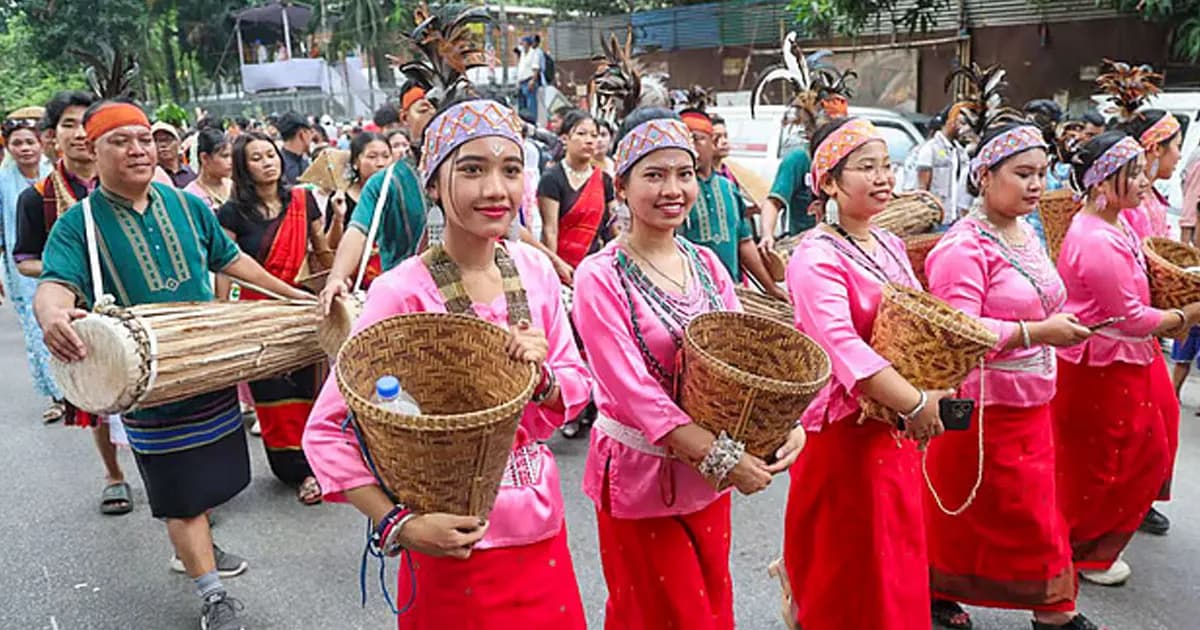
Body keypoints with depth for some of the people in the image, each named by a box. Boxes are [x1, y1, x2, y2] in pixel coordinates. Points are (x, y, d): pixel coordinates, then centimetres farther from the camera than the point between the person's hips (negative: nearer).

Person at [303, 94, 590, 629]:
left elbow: (577, 387, 3)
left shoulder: (535, 269, -5)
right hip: (459, 542, -5)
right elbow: (328, 428, -16)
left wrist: (544, 378, -17)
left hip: (542, 528, 5)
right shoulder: (403, 293, -20)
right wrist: (396, 525, -24)